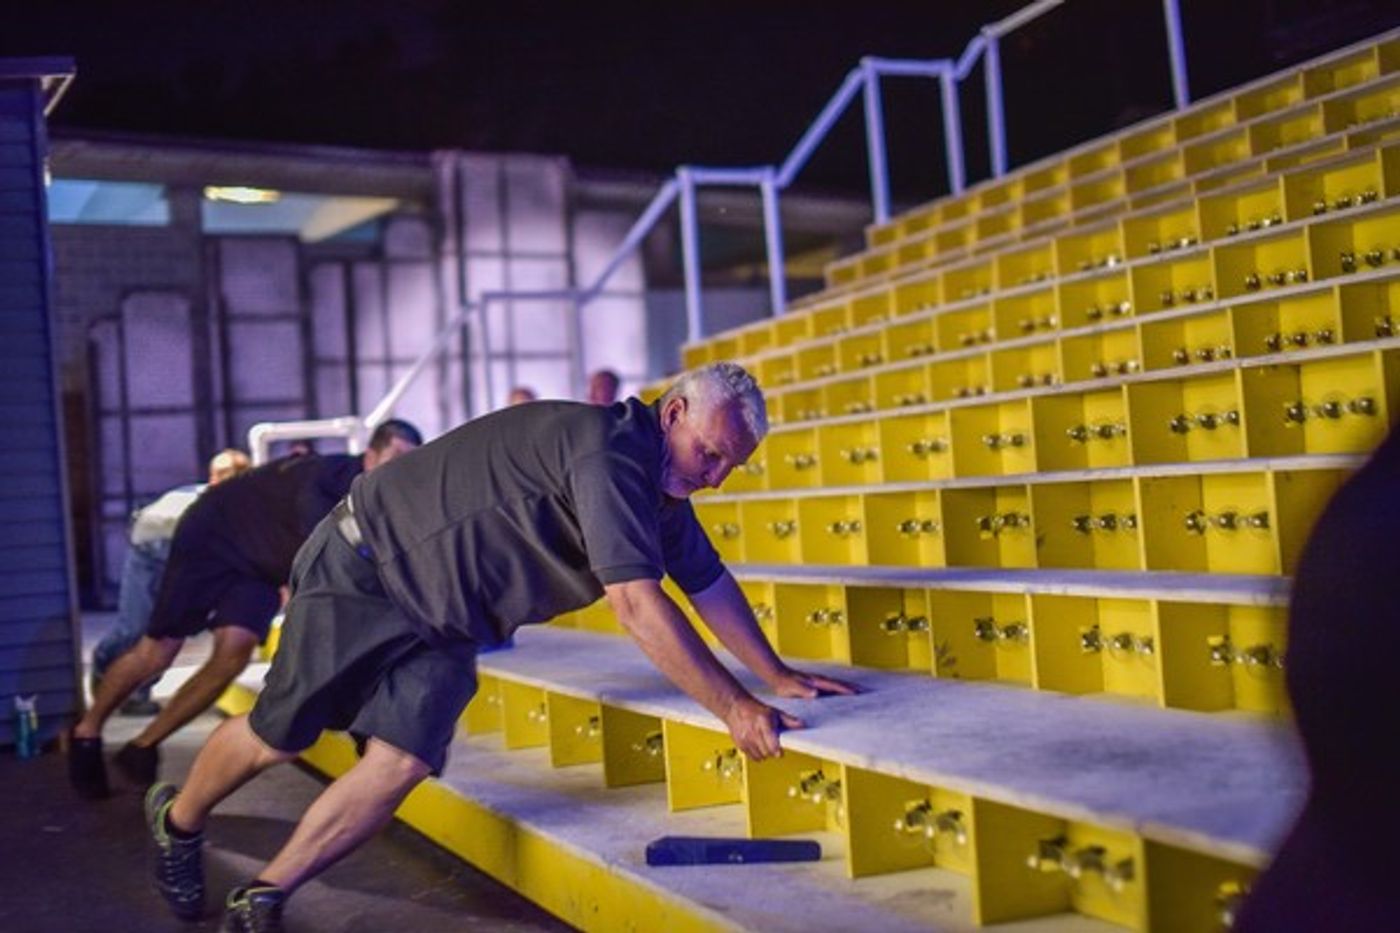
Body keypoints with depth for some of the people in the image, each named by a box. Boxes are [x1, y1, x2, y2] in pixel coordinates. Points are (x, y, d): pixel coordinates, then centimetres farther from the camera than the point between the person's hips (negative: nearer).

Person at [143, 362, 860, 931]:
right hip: (362, 566, -8)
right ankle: (178, 821, 35)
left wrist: (777, 676, 6)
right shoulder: (612, 451, -30)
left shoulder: (661, 485, 1)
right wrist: (735, 710, -31)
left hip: (441, 622, 8)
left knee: (404, 761, -8)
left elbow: (709, 582, 9)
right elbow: (638, 604, -34)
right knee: (279, 736, 5)